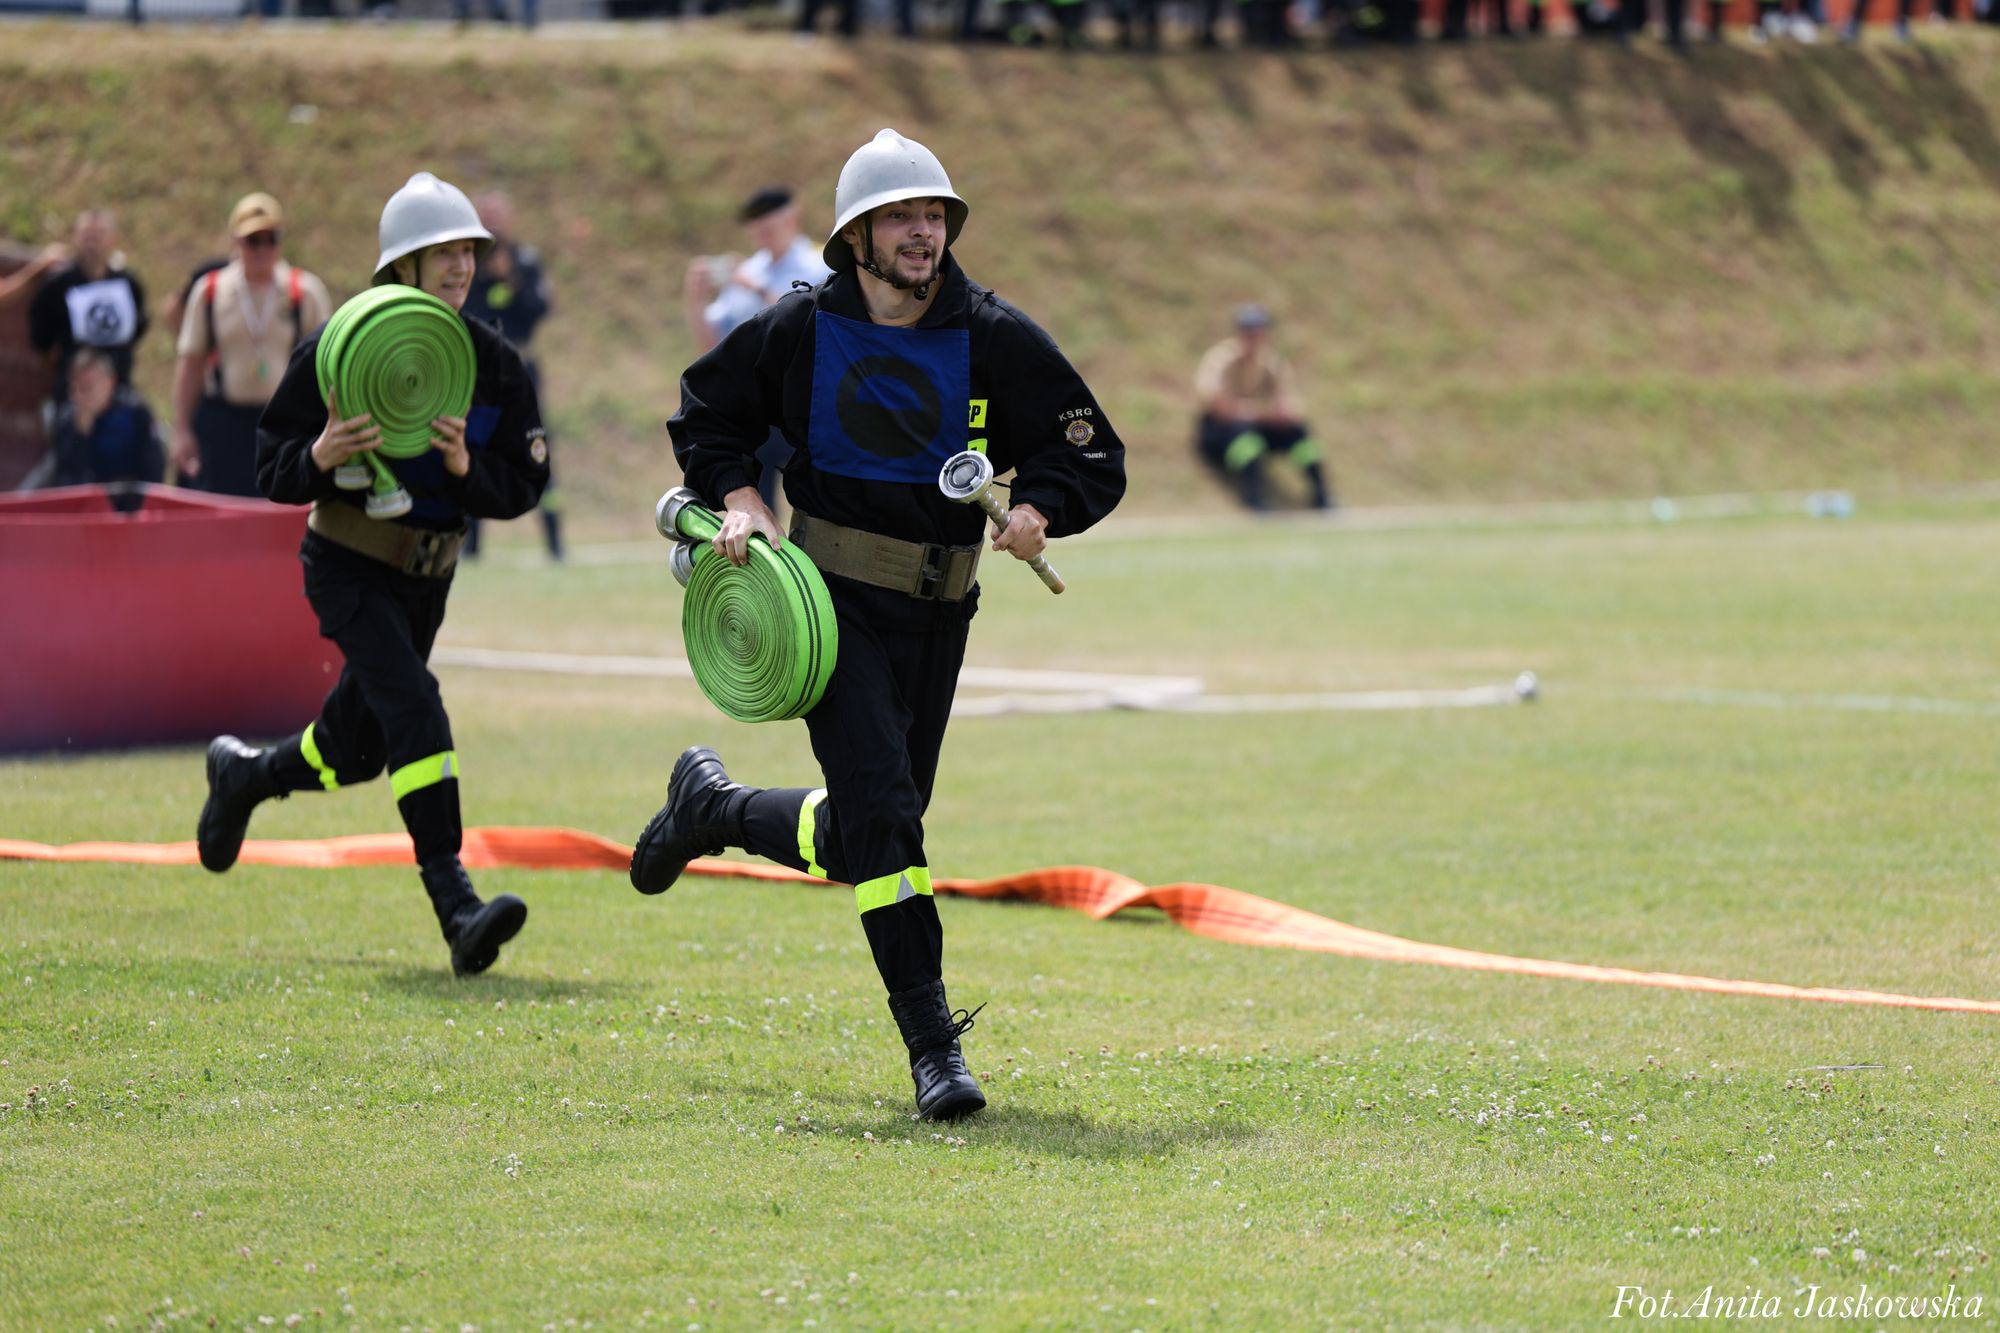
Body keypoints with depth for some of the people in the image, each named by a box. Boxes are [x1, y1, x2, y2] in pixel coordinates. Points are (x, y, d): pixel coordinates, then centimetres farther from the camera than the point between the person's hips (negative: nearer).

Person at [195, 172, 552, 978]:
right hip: (349, 564, -5)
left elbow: (524, 487, -2)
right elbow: (272, 472, -10)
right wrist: (319, 458, -32)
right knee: (413, 706, -25)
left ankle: (242, 775, 48)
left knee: (355, 747, 14)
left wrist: (466, 467, -22)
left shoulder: (493, 362, -1)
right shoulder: (339, 351, -13)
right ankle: (455, 907, -32)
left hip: (429, 572, 6)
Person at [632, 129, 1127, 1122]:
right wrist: (738, 496, -6)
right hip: (832, 600, -3)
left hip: (938, 613, 3)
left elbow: (1095, 459, 1)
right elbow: (705, 415, 12)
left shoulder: (996, 340, -3)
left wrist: (1037, 509, -19)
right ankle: (932, 1043, -11)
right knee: (880, 815, -16)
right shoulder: (800, 330, -5)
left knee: (870, 831, 11)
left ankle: (712, 808, 38)